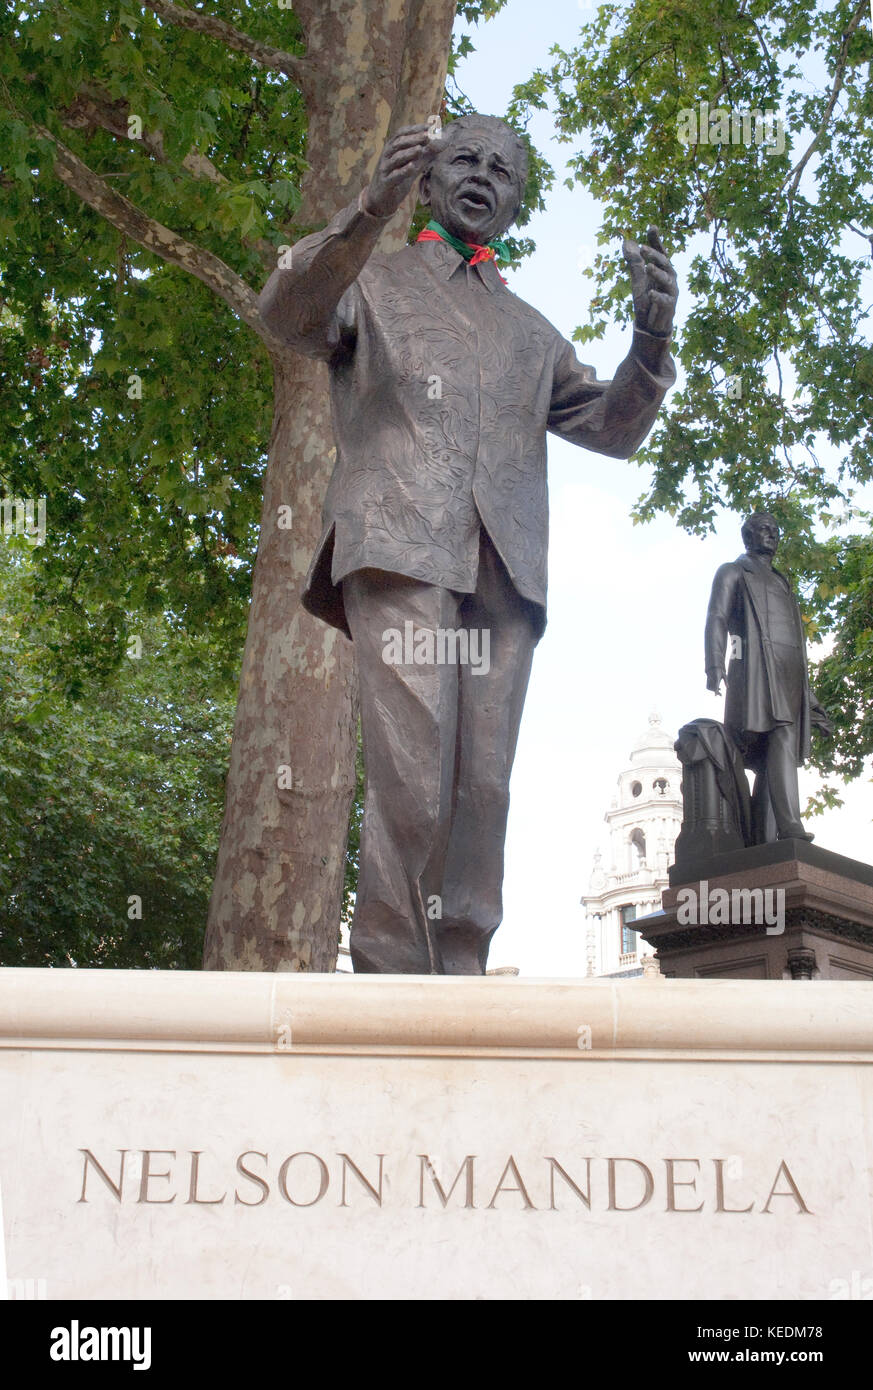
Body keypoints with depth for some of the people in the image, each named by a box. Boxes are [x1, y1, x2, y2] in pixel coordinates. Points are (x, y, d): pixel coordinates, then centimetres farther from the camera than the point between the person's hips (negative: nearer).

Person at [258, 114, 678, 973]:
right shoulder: (376, 283, 23)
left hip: (503, 569, 4)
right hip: (401, 546, -4)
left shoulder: (530, 332, 33)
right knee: (411, 780, -19)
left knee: (482, 791, -8)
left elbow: (614, 429, 25)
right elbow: (288, 314, 1)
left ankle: (459, 980, -7)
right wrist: (369, 212, -18)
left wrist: (651, 337, 5)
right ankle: (392, 977, -17)